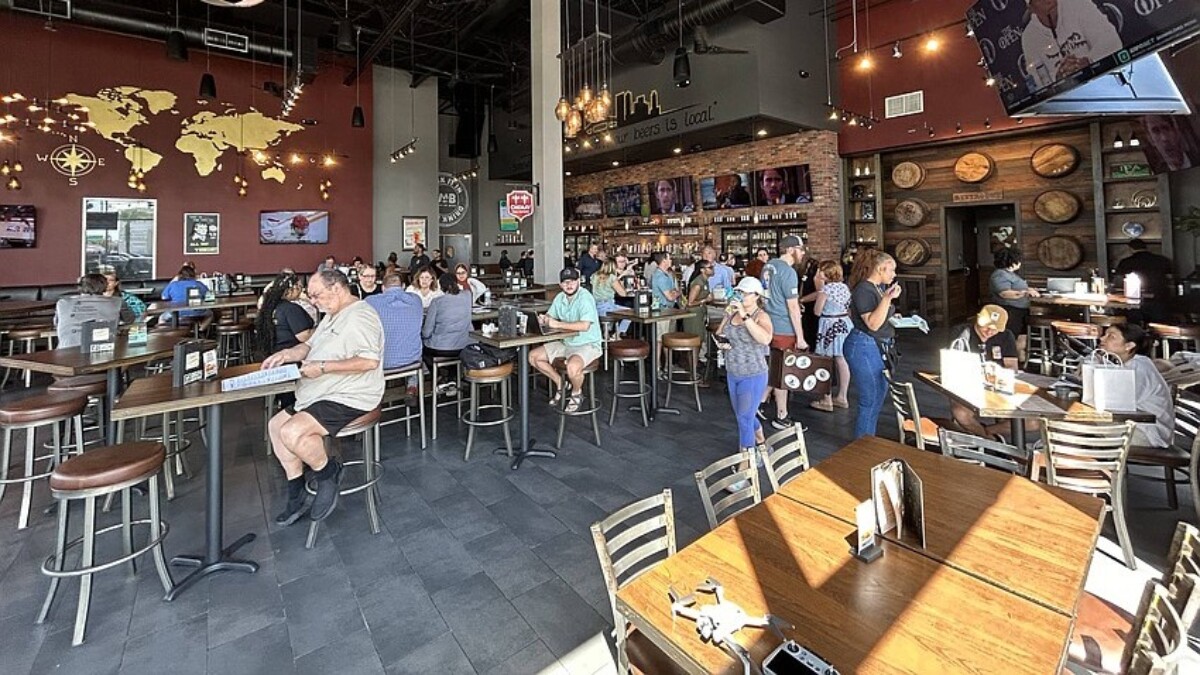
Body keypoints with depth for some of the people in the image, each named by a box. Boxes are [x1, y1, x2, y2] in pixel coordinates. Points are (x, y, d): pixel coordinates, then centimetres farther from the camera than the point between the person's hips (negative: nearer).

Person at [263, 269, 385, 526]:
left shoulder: (360, 316, -18)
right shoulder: (333, 315, 17)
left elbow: (370, 361, -29)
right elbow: (310, 345, 22)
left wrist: (324, 367, -24)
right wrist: (288, 354, 1)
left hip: (349, 399, -11)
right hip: (323, 394, 11)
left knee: (292, 432, -25)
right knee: (276, 425, 12)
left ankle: (329, 474, 2)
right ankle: (297, 496, 18)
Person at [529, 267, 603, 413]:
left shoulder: (585, 297, -20)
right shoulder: (560, 298, 4)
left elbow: (584, 326, -31)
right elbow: (551, 317, 13)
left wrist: (557, 324, -27)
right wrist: (544, 320, -13)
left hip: (588, 345, -8)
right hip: (566, 343, 8)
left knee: (573, 367, -37)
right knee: (533, 356, 4)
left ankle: (576, 393, -1)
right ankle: (561, 384, 19)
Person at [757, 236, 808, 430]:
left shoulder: (768, 265, 9)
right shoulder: (788, 272, -17)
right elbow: (793, 308, -18)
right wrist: (800, 337, -14)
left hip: (769, 325, 8)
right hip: (784, 329, -8)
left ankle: (762, 401, 24)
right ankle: (781, 417, 14)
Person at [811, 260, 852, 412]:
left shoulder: (825, 288, -13)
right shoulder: (845, 287, 8)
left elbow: (817, 311, -9)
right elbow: (849, 310, 12)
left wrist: (819, 289, -3)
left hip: (829, 326, -8)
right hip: (844, 324, 8)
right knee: (842, 361, 12)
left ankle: (827, 401, 3)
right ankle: (842, 397, 21)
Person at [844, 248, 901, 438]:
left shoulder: (879, 287, 10)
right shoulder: (863, 290, -18)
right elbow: (873, 324, -25)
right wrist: (887, 298, -31)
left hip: (877, 346, 11)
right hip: (863, 346, -10)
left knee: (880, 391, 20)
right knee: (871, 400, -4)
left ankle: (867, 440, 35)